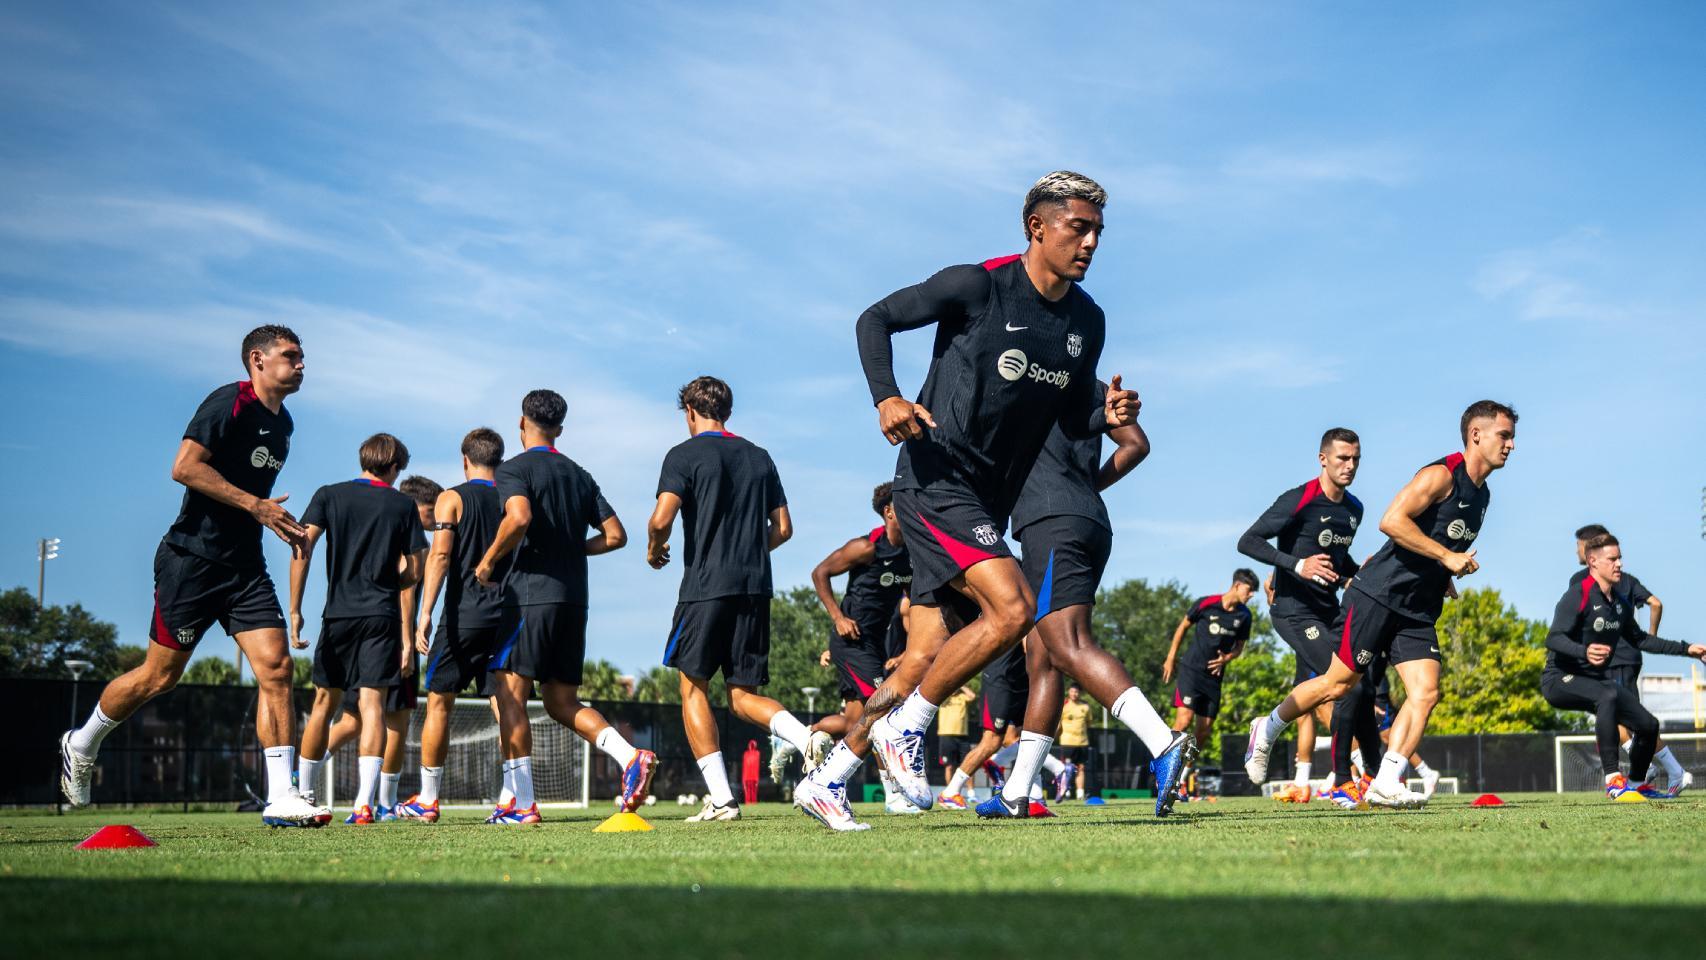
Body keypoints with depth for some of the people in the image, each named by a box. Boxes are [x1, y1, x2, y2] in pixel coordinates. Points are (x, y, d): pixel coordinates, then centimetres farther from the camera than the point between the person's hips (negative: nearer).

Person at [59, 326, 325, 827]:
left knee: (276, 667, -8)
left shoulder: (283, 422, 15)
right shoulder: (229, 402, -12)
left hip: (246, 568, 7)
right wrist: (255, 505, -22)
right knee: (160, 674, 2)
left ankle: (281, 798, -9)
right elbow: (184, 467, -21)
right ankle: (81, 746, 28)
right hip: (192, 558, -7)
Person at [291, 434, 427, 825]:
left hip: (339, 613, 1)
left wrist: (294, 609, -4)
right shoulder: (403, 505, 6)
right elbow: (412, 573, 5)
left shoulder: (329, 495, 6)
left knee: (324, 703, 12)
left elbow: (303, 549, -6)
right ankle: (364, 802, -16)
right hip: (383, 616, -1)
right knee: (372, 703, -4)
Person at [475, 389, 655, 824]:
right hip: (574, 599, 7)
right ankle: (631, 756, -9)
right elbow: (615, 536, 14)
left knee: (510, 694, 0)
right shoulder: (580, 476, 17)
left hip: (530, 596, -6)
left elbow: (519, 517, -23)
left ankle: (522, 803, -3)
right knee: (563, 703, 13)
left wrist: (488, 561, -10)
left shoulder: (513, 469, -3)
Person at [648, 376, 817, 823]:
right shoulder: (759, 457, 16)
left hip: (705, 586, -5)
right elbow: (783, 528, 15)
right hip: (755, 587, 5)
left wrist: (654, 550, 8)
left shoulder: (684, 454, -1)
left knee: (694, 686, 6)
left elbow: (662, 519, -13)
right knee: (743, 694, 9)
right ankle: (809, 738, -20)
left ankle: (721, 799, -4)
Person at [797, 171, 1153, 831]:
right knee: (1012, 609, -23)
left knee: (926, 658, 6)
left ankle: (826, 780, 18)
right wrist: (886, 397, -19)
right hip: (935, 477, -7)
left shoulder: (1087, 321, 9)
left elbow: (1071, 418, 17)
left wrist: (1107, 414, -6)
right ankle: (905, 727, -5)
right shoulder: (978, 286, -10)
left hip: (990, 499, 8)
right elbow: (876, 319, -3)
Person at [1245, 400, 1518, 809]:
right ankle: (1266, 730, 19)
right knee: (1340, 683, -1)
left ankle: (1385, 784, -9)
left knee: (1426, 693, -9)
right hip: (1379, 594, -8)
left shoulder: (1481, 495, 16)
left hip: (1419, 611, 8)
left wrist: (1444, 578, 16)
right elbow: (1391, 521, -24)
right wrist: (1447, 556, -21)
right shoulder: (1442, 474, -13)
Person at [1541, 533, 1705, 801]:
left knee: (1649, 724, 4)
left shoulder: (1621, 602, 9)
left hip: (1595, 679, 9)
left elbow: (1639, 639, 24)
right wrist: (1584, 651, -45)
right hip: (1560, 678, -9)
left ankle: (1637, 783, 32)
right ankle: (1613, 780, -38)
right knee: (1608, 696, -38)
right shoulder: (1578, 595, -17)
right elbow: (1553, 638, -26)